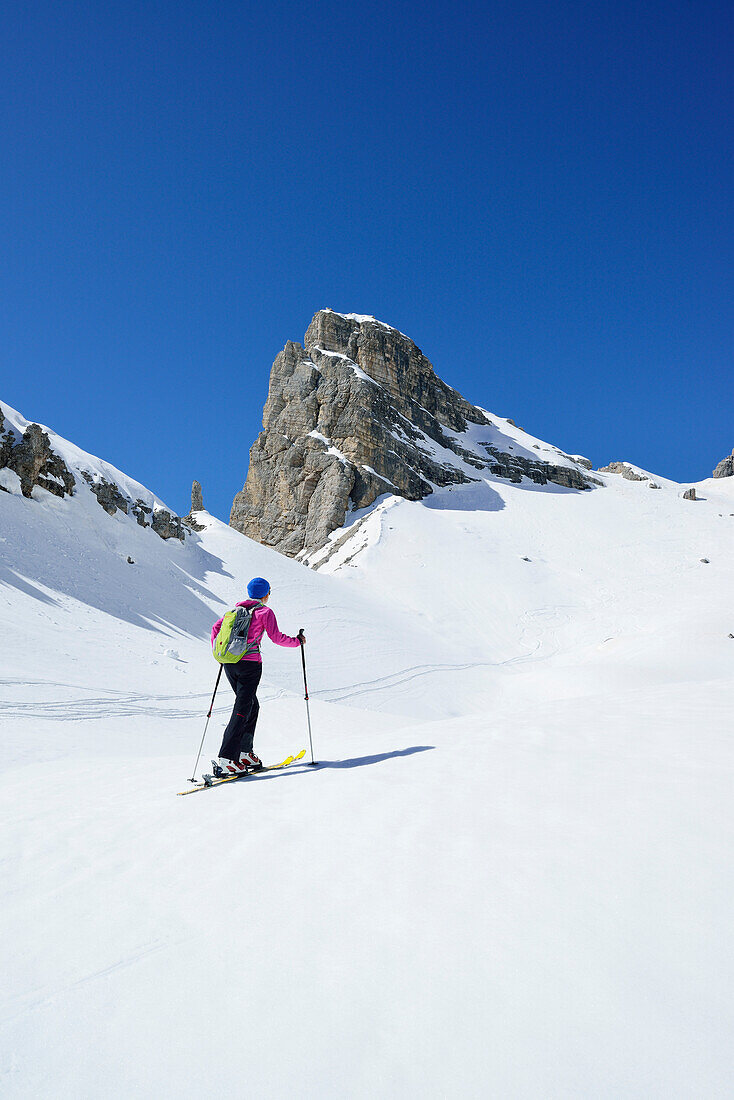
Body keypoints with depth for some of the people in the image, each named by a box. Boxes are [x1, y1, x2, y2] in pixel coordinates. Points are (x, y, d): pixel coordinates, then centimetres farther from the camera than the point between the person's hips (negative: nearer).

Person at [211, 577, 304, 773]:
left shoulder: (238, 608, 14)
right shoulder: (264, 611, -3)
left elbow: (217, 627, 12)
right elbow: (276, 637, -9)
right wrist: (298, 641, 5)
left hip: (229, 664, 7)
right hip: (249, 665, -7)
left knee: (252, 705, 18)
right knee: (242, 709, -5)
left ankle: (244, 752, 19)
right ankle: (227, 757, -11)